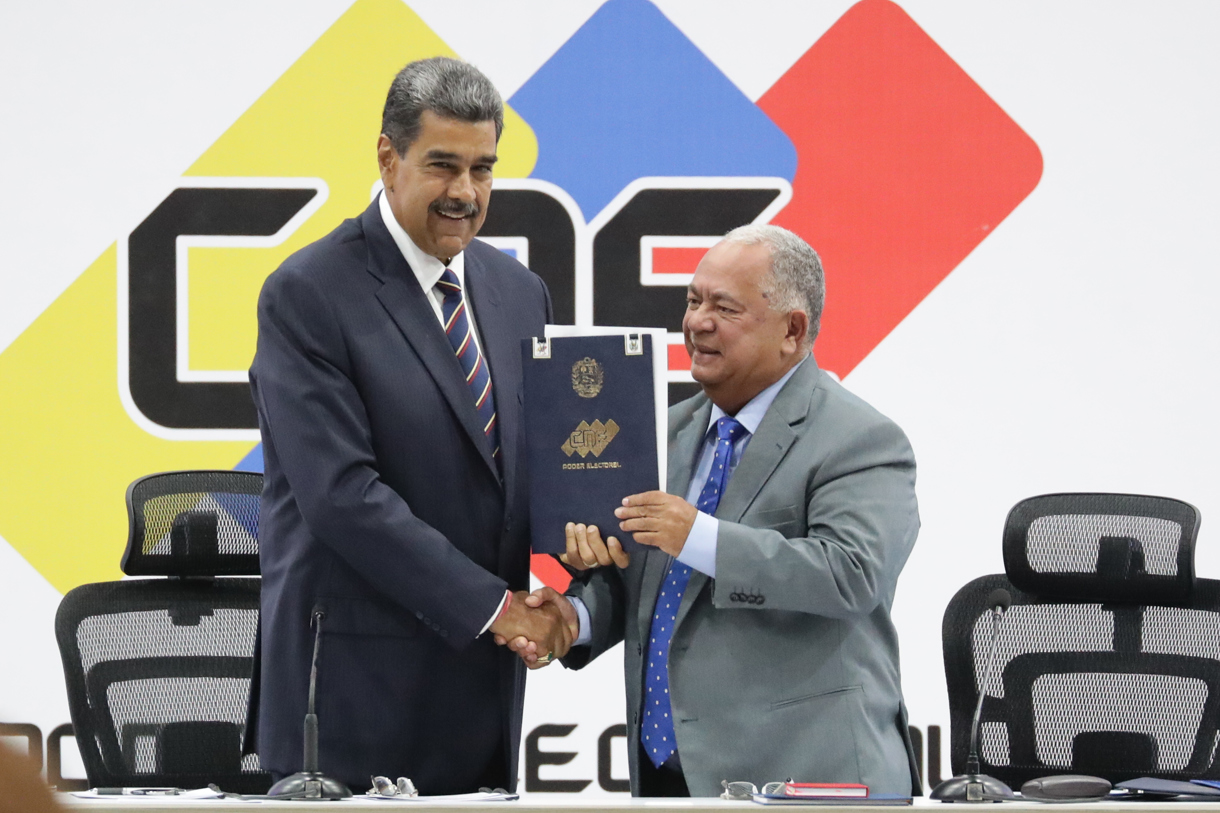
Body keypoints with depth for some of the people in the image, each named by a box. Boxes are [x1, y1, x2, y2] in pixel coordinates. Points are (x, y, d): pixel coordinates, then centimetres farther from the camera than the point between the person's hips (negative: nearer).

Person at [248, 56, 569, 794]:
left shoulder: (520, 293, 13)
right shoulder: (308, 296, -9)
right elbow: (341, 492, -17)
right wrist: (492, 605, -17)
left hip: (483, 678, 6)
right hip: (359, 673, -6)